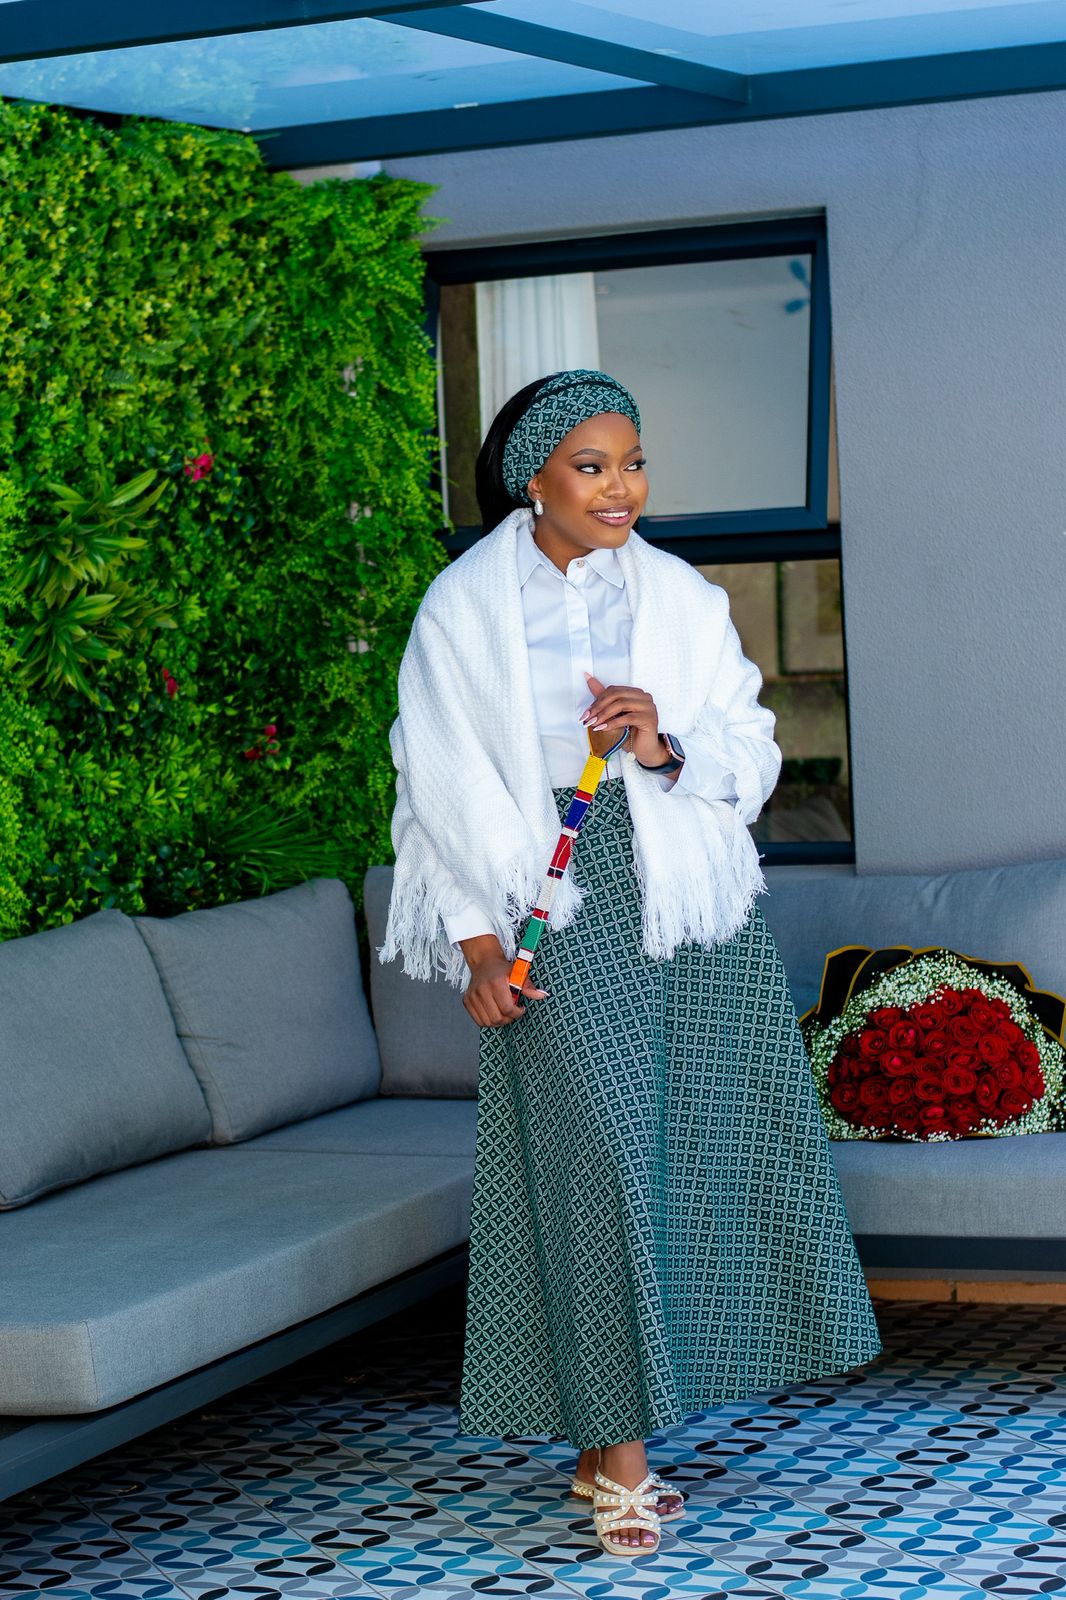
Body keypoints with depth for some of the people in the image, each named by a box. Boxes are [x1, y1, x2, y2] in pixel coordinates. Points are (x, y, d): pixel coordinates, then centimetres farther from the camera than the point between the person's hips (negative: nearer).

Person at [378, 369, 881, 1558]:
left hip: (686, 899, 4)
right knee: (595, 1152, -9)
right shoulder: (465, 608, 1)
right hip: (556, 906, -4)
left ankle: (609, 1434, 15)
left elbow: (751, 756, 9)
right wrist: (479, 945, -8)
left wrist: (669, 746, -12)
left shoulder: (682, 598, 10)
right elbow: (445, 789, -1)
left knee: (693, 1142, 2)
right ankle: (617, 1452, -2)